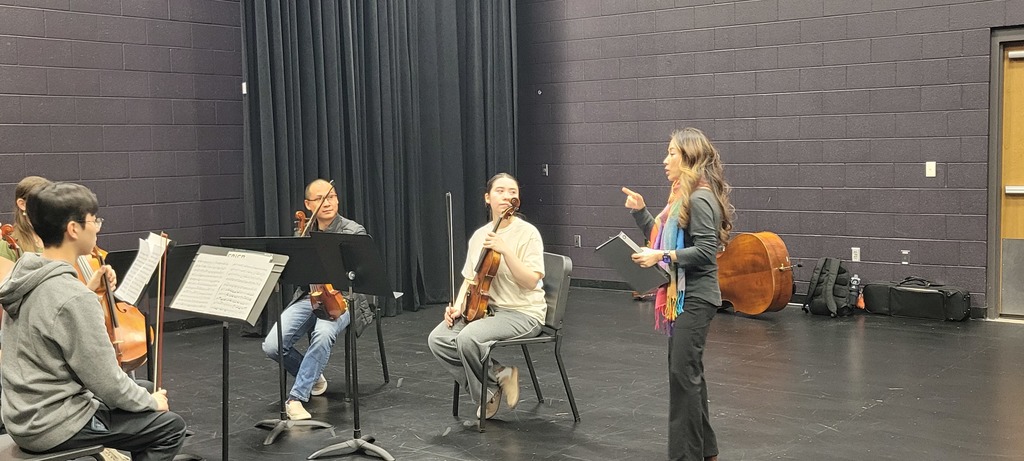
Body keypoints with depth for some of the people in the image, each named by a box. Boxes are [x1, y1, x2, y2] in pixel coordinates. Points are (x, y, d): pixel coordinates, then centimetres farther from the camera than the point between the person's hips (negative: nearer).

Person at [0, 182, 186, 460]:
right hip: (55, 428, -9)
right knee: (171, 427, 3)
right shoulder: (74, 298, -26)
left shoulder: (24, 276, 1)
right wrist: (151, 401, -5)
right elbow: (107, 383, -20)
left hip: (25, 417, 9)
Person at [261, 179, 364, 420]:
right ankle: (313, 377, 12)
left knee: (323, 334, -38)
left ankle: (296, 397, -25)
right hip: (307, 297, 4)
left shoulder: (354, 232, -3)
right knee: (272, 346, -17)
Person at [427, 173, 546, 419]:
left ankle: (495, 381, -1)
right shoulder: (479, 235, 9)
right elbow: (470, 279, 16)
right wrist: (458, 306, -2)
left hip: (522, 313, -7)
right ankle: (497, 377, -1)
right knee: (438, 339, -15)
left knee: (469, 338, -31)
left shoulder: (527, 233, -10)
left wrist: (505, 250, -27)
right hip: (484, 308, 7)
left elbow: (530, 281, -19)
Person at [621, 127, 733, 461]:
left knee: (683, 373, -8)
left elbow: (706, 251, -23)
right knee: (687, 372, 15)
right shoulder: (682, 197, 14)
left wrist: (662, 256, -24)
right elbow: (661, 238, 18)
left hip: (695, 299, -10)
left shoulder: (700, 200, -17)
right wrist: (640, 211, 8)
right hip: (681, 297, 10)